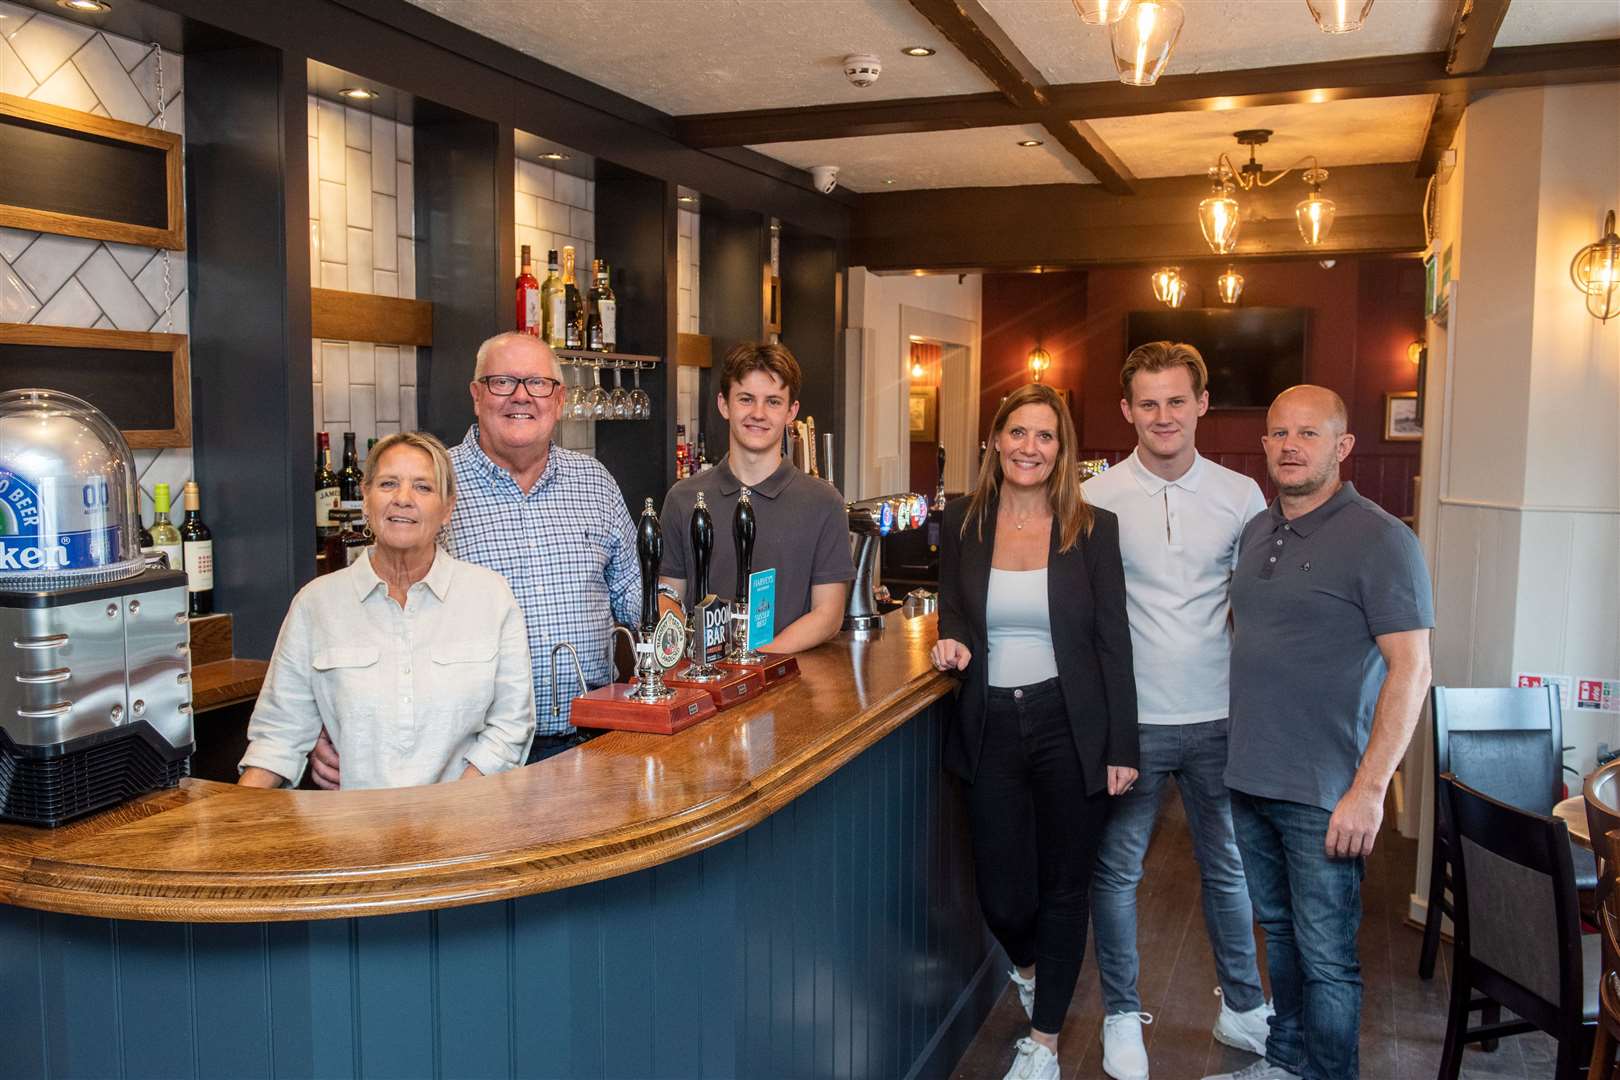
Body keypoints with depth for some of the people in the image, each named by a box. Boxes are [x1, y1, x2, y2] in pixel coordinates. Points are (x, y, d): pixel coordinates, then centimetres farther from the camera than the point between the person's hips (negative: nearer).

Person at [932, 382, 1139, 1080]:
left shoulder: (1093, 529, -4)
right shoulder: (961, 525, 2)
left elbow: (1113, 641, -3)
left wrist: (1121, 747, -6)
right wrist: (952, 645, -11)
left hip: (1069, 728, -1)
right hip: (990, 728, 2)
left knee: (1064, 888, 9)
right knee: (1001, 895, 7)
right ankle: (1027, 967, 43)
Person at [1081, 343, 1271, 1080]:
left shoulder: (1242, 496, 1)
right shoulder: (1096, 499, -5)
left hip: (1218, 716, 2)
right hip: (1129, 717, -2)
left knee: (1229, 868, 16)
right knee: (1117, 869, 9)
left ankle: (1242, 1008, 36)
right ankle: (1121, 1015, 28)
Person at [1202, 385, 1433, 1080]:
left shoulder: (1379, 540, -12)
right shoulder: (1257, 531, 9)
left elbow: (1411, 669, -15)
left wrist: (1369, 789, -20)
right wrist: (1243, 754, 14)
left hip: (1324, 795, -7)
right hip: (1250, 780, 7)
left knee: (1325, 957, 4)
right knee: (1279, 931, 20)